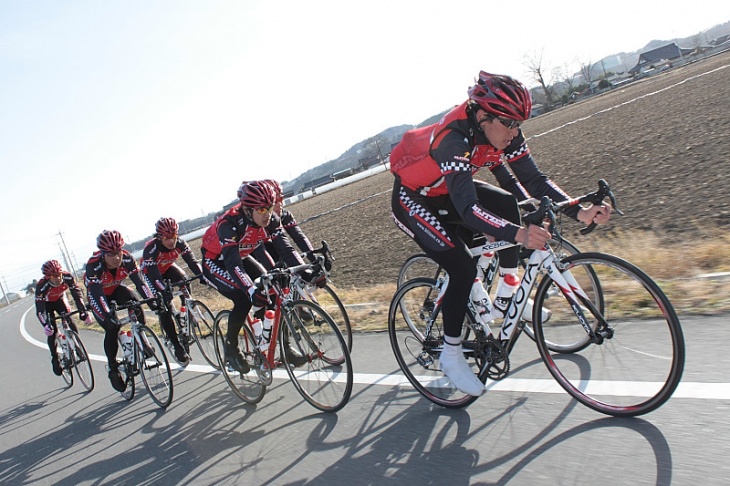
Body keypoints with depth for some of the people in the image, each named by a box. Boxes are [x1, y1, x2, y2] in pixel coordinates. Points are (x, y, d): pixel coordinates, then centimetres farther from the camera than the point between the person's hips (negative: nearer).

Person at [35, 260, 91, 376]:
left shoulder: (67, 277, -33)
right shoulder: (41, 286, -38)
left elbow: (77, 293, -33)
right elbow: (39, 309, -39)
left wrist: (83, 311, -46)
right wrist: (45, 325, -53)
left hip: (60, 299, 2)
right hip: (46, 303, -2)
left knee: (71, 324, -15)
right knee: (52, 331, -11)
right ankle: (55, 359, 5)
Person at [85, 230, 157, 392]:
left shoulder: (127, 259, -28)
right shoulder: (93, 265, -36)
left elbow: (139, 282, -28)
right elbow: (96, 294, -41)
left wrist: (151, 302, -41)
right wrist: (108, 316, -52)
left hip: (117, 288, 3)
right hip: (98, 294, -3)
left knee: (135, 306, -26)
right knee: (111, 328, -16)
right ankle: (113, 369, 1)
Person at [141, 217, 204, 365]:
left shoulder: (180, 243, -25)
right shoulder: (151, 249, -36)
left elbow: (191, 260, -31)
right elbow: (154, 274, -42)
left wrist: (201, 275, -48)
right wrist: (164, 290, -56)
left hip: (167, 269, 4)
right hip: (150, 274, -4)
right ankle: (177, 347, -11)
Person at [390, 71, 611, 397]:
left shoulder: (503, 133, -14)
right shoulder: (454, 140, -36)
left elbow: (534, 180, -14)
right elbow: (468, 209, -45)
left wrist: (580, 212, -26)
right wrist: (519, 234, -58)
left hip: (448, 192, 7)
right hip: (412, 200, -7)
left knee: (508, 204, -16)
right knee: (463, 269, -20)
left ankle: (506, 297, -1)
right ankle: (450, 355, -2)